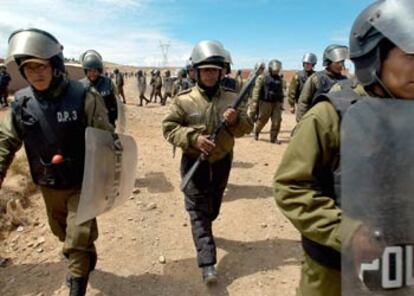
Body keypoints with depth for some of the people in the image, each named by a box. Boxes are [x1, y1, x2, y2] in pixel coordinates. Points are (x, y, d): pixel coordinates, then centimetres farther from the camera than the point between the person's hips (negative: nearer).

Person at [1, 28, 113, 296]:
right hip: (48, 185, 5)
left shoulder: (83, 97, -20)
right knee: (63, 232, 25)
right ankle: (88, 260, 54)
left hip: (82, 183, -5)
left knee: (78, 239, -3)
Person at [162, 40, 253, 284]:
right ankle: (207, 263, 2)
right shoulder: (184, 100, -9)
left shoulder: (232, 98, -1)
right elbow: (169, 128, -10)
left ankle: (203, 232, 53)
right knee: (198, 210, -3)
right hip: (195, 163, -3)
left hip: (222, 162, 4)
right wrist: (193, 137, -25)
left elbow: (247, 127, 0)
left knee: (213, 206, 22)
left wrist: (235, 120, -23)